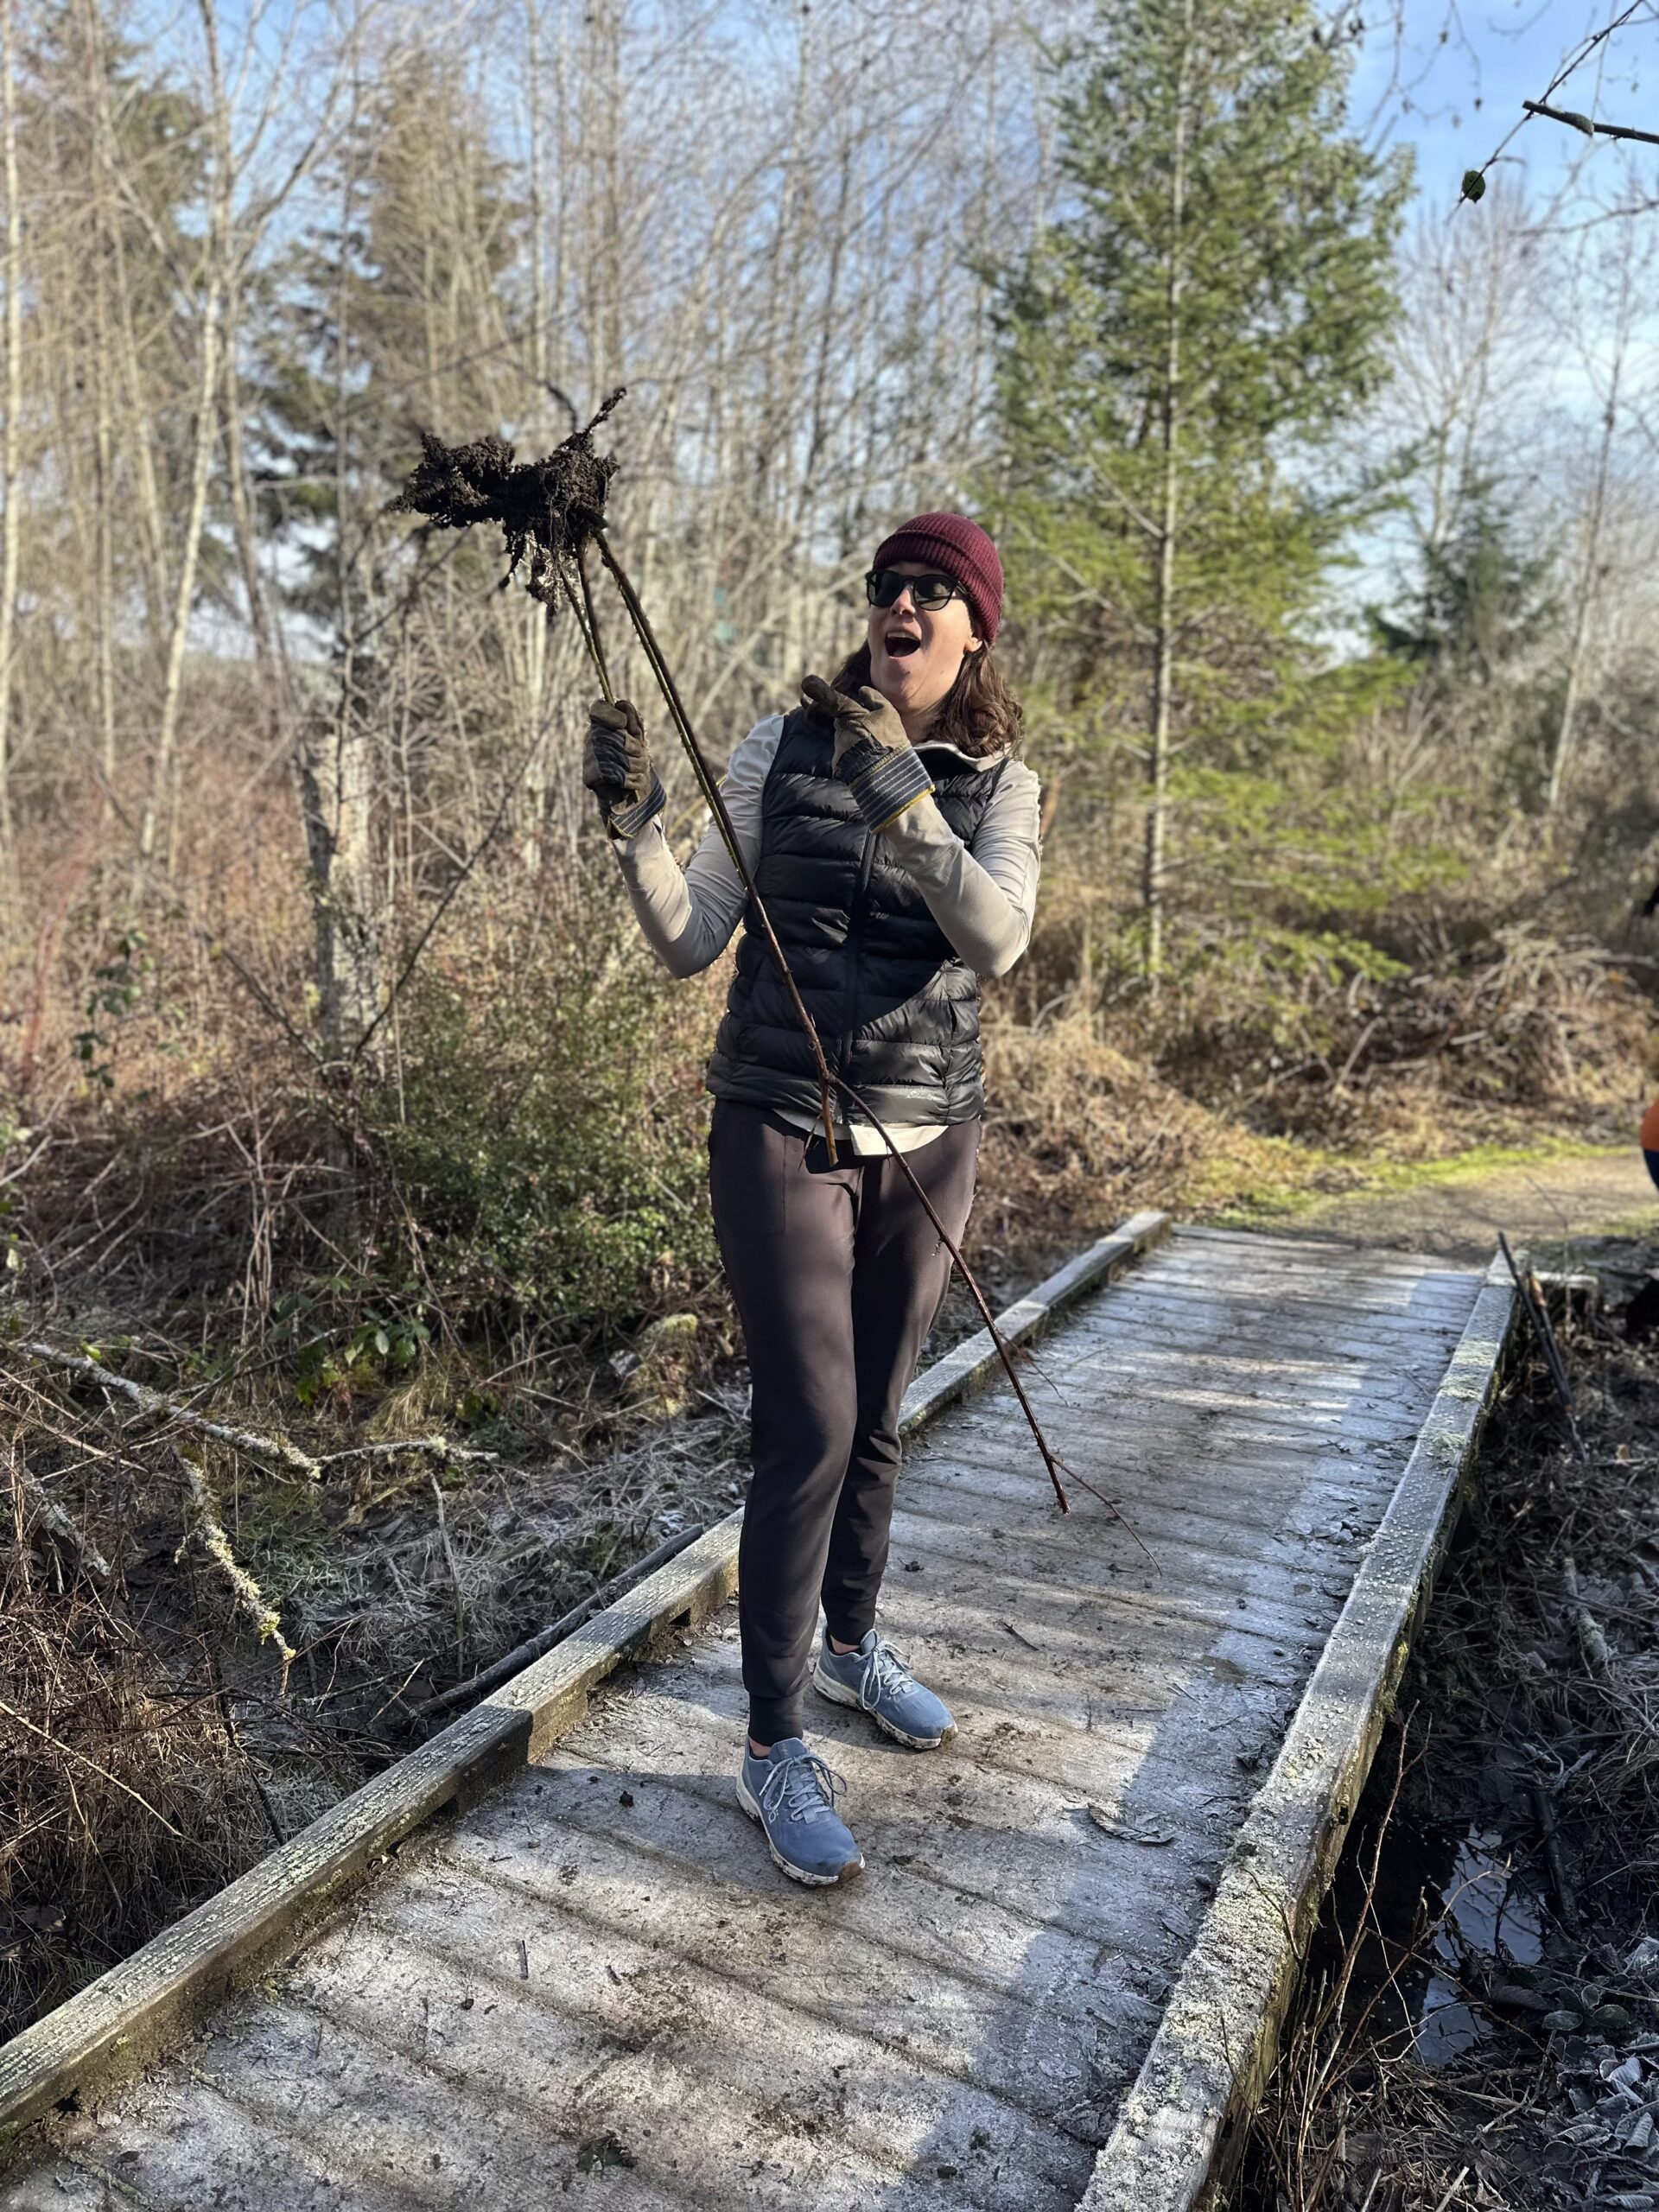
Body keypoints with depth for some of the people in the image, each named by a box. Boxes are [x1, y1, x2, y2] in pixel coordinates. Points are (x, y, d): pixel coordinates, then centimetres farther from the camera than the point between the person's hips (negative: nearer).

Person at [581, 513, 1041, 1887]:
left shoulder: (998, 785, 2)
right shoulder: (784, 748, -2)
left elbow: (997, 940, -18)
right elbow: (690, 945, -4)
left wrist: (906, 800, -30)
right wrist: (638, 828, -20)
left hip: (930, 1140, 3)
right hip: (786, 1130, -3)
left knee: (877, 1418, 16)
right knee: (809, 1430, -7)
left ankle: (850, 1641, 39)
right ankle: (775, 1747, 9)